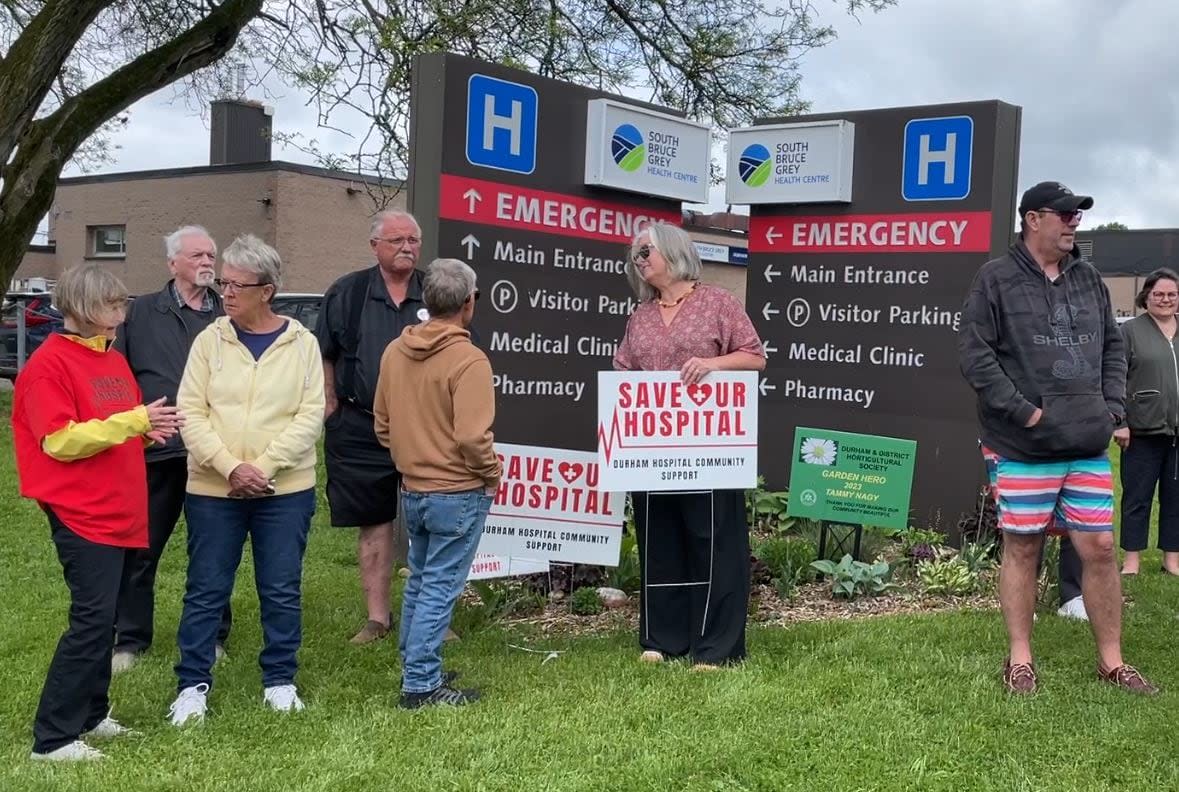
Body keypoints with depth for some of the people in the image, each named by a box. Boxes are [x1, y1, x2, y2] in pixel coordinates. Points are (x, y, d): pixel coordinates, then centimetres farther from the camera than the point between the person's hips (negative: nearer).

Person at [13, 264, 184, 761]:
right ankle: (53, 737, -2)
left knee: (102, 617, 14)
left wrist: (150, 429, -1)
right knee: (92, 620, -10)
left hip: (119, 511, 8)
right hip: (82, 513, -8)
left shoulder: (114, 361, 14)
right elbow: (60, 440, -18)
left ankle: (90, 715, 26)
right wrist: (133, 421, -21)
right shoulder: (49, 363, -11)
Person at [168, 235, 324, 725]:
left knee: (281, 590, 8)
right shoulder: (210, 340, 1)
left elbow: (310, 416, -6)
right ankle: (192, 685, 19)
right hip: (213, 489, 1)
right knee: (206, 590, 6)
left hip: (285, 489, 0)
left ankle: (280, 681, 23)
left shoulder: (302, 343, -1)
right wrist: (232, 467, -16)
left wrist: (264, 467, -14)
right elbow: (192, 413, -4)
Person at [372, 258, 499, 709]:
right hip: (458, 494, -7)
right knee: (440, 589, 0)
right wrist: (493, 473, -7)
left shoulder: (395, 352, 4)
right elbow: (472, 437, -24)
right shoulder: (468, 359, -19)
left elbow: (382, 423, 11)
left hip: (412, 490, 7)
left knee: (419, 582, 20)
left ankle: (414, 667, 30)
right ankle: (422, 686, 4)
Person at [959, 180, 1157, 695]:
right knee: (1021, 549, 5)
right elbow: (974, 353, -11)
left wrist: (1112, 408, 7)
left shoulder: (1088, 279, 14)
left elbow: (1113, 347, 20)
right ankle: (1019, 659, 17)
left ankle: (1111, 660, 19)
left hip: (1089, 446, 5)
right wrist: (1022, 411, -14)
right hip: (1025, 447, -5)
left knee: (1099, 548, 7)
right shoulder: (997, 279, -5)